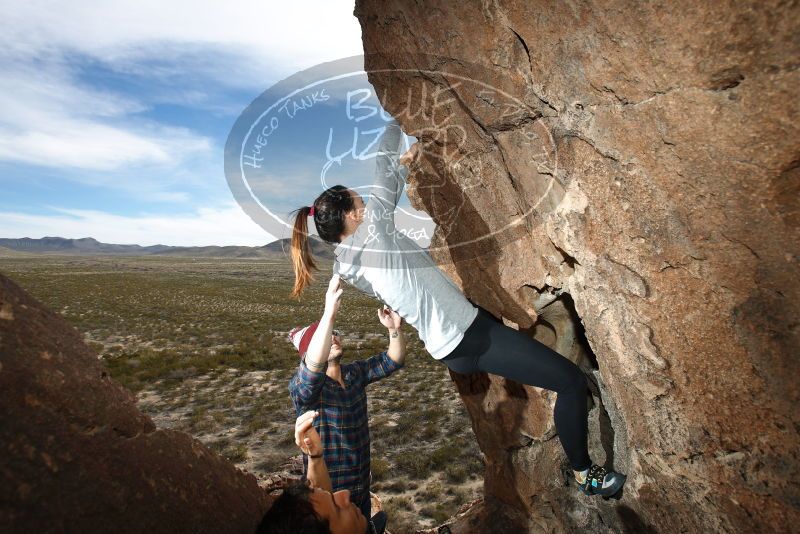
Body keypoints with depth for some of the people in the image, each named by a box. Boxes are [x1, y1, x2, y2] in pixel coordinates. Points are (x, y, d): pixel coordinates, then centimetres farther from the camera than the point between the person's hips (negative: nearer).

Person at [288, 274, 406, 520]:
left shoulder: (356, 373, -2)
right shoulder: (302, 386, -22)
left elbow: (392, 360, -4)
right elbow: (314, 365, -44)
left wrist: (395, 329, -24)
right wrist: (329, 313, -55)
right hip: (327, 493, -5)